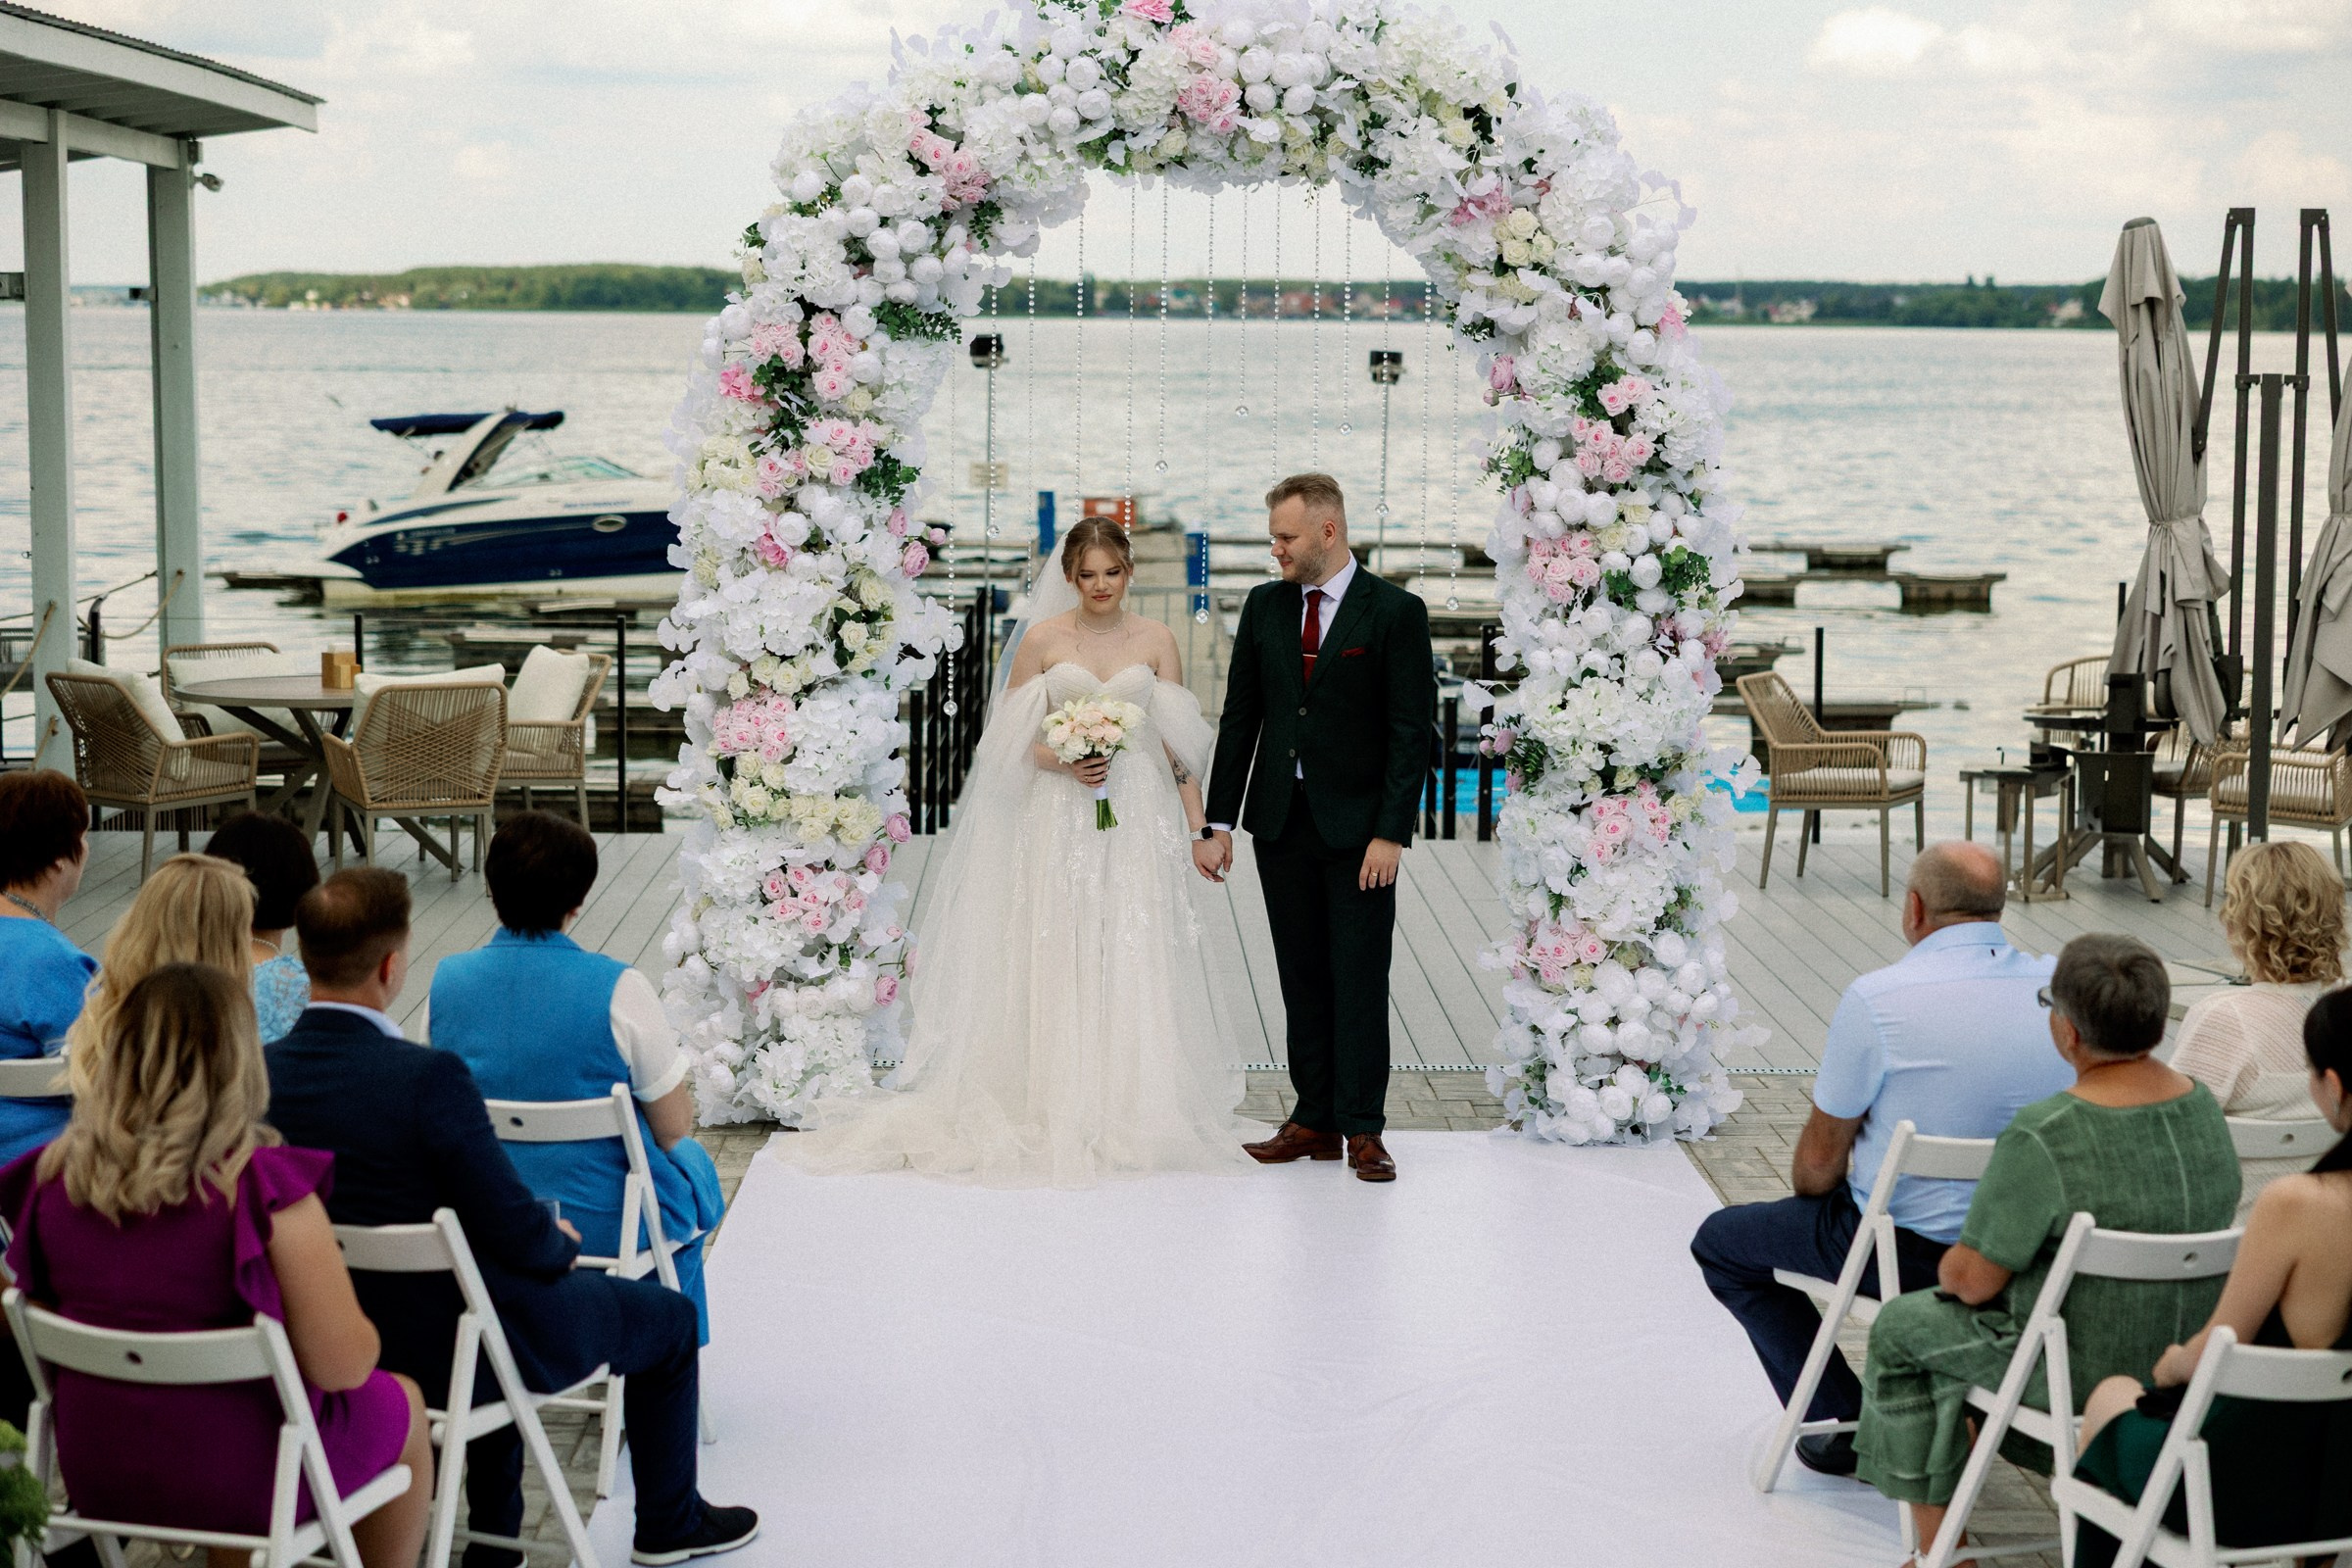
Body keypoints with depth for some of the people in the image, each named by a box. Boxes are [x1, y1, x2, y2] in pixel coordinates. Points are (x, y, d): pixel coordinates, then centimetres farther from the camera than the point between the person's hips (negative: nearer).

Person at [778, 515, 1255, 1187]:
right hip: (1062, 820, -1)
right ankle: (1062, 1108, 3)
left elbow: (1179, 740, 7)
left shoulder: (1156, 640, 6)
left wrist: (1197, 824, 0)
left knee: (1134, 958, 1)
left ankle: (1136, 1104, 10)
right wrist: (1062, 762, -14)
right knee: (1058, 956, -3)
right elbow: (1012, 735, 4)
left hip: (1139, 818, 1)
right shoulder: (1042, 639, 1)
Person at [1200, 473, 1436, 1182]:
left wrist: (1390, 834, -13)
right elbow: (1240, 718, 9)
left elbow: (1412, 730, -7)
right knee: (1302, 978, 8)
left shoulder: (1395, 612, -6)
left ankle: (1363, 1129, 3)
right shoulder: (1263, 606, 8)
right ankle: (1314, 1122, 14)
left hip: (1357, 826, -4)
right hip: (1280, 823, 4)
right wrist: (1219, 822, 4)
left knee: (1360, 978, -2)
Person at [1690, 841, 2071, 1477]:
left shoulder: (1876, 999, -20)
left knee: (1721, 1242, 17)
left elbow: (1819, 1161, -11)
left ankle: (1849, 1424, 12)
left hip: (1910, 1248, -6)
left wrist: (1808, 1189, 14)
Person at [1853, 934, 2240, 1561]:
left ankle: (1939, 1545, 25)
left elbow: (1973, 1278, -20)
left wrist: (1951, 1270, 5)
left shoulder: (2044, 1138, -28)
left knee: (1902, 1326, 18)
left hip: (2088, 1371, -7)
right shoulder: (2204, 1108, -5)